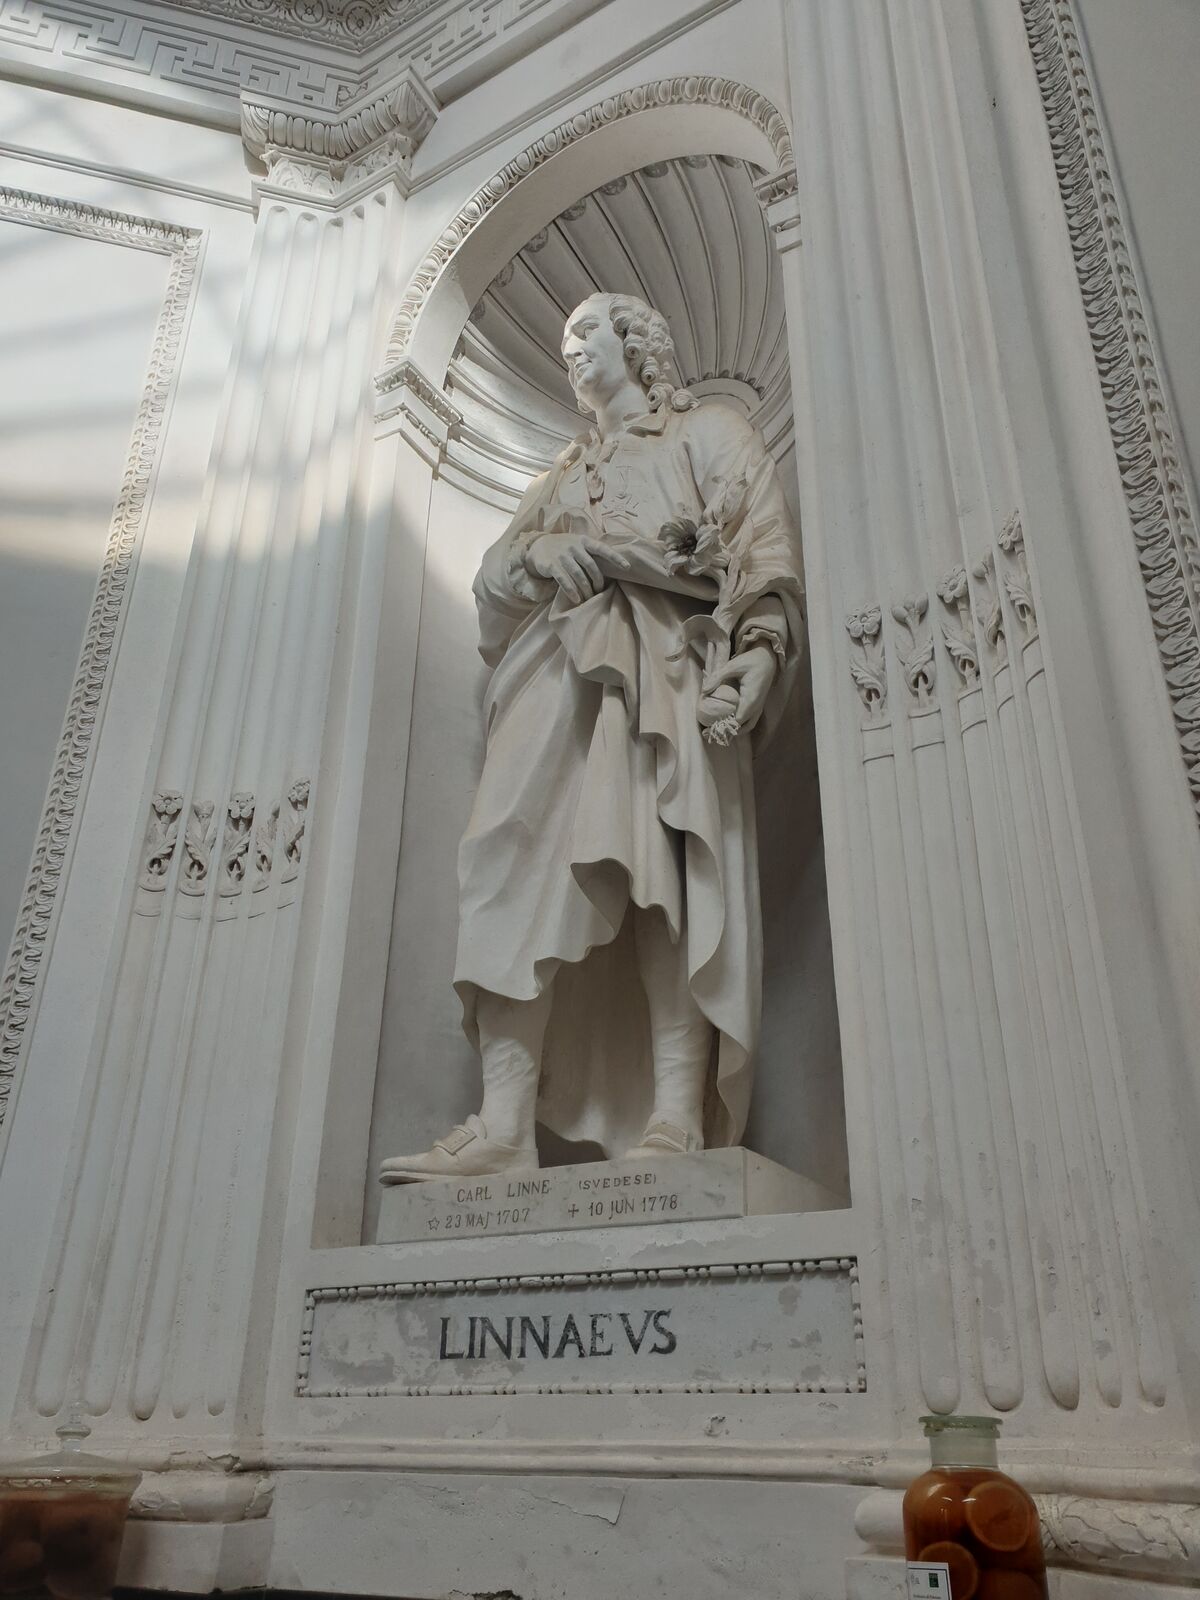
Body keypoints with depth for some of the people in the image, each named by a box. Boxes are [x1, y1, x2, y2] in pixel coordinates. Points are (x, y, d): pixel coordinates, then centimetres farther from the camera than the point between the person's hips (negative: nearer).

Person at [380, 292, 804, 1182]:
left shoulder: (709, 432, 20)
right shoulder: (566, 472, 36)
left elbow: (763, 552, 4)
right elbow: (496, 577, 23)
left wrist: (752, 662, -15)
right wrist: (548, 555, -1)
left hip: (665, 673, -4)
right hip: (561, 675, 4)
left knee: (666, 876, -20)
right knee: (520, 874, -16)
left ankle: (677, 1125, -25)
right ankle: (504, 1124, -23)